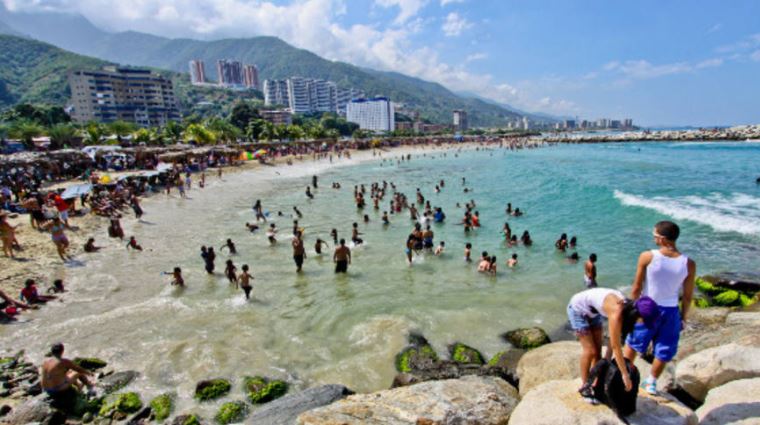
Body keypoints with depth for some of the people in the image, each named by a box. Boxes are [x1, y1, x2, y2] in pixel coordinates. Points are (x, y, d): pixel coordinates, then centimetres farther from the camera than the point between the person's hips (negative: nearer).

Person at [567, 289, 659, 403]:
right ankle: (585, 387, 10)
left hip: (592, 312, 8)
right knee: (590, 350, -7)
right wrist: (625, 375, -26)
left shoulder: (628, 307, -13)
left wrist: (607, 360, -4)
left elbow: (615, 339, -4)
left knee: (598, 350, 8)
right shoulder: (617, 312, -36)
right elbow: (616, 347, -32)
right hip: (578, 309, -8)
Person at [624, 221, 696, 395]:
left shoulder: (647, 257, -19)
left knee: (632, 343, 21)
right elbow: (688, 296, -3)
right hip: (670, 311, 2)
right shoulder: (689, 264, -13)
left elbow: (636, 288, -11)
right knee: (663, 351, 21)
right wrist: (684, 316, 12)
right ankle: (651, 383, 37)